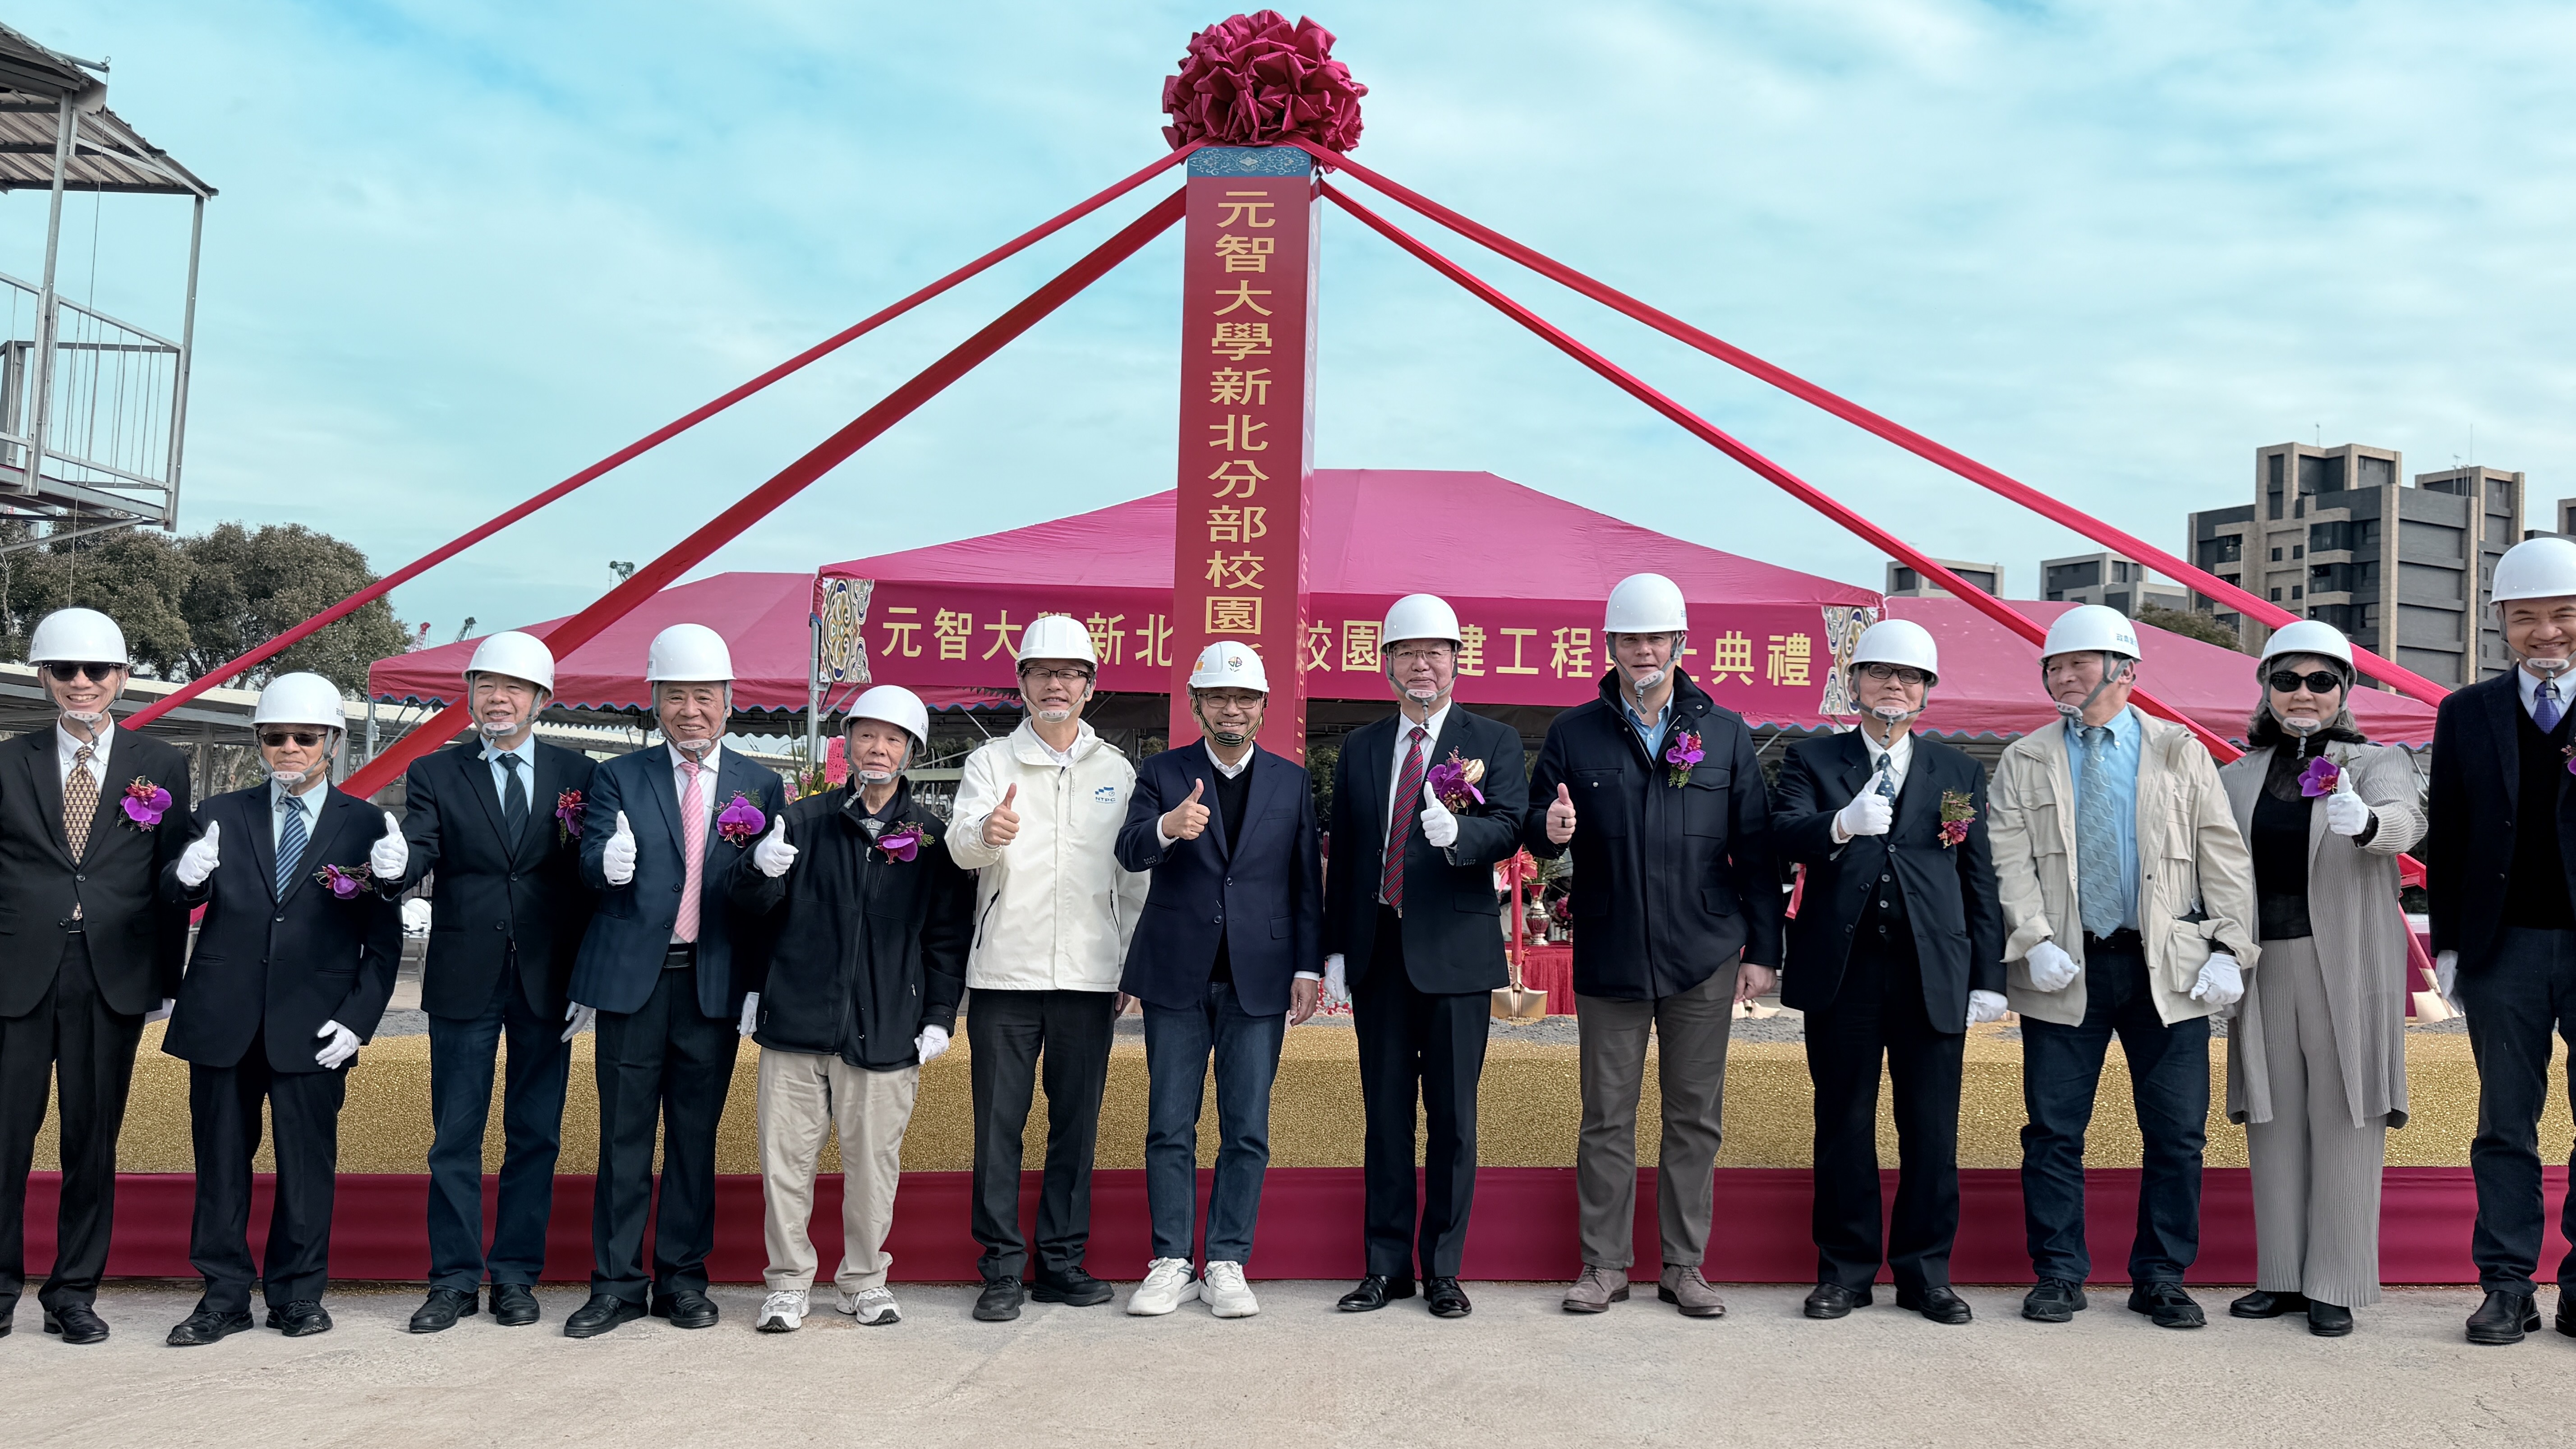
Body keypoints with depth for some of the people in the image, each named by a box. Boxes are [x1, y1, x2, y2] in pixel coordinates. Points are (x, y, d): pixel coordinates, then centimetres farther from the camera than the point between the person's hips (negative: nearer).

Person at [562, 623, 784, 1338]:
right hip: (633, 981, -1)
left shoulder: (761, 787, 8)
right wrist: (608, 864, -30)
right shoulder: (618, 778, 6)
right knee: (624, 1136, 5)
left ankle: (682, 1280, 18)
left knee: (696, 1137, 8)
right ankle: (617, 1282, 15)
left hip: (715, 984, 1)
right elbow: (591, 864, -6)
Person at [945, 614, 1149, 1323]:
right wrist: (985, 831, -35)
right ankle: (1003, 1268, 9)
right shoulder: (991, 762, 5)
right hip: (1005, 971, -1)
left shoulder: (1117, 772, 10)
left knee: (1077, 1122, 7)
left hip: (1089, 974, 2)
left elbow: (1133, 877, 12)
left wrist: (1132, 967, 7)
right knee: (999, 1122, 0)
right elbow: (961, 845, -12)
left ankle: (1062, 1261, 18)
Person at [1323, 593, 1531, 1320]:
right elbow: (1342, 851, 13)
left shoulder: (1493, 741, 3)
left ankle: (1444, 1270, 13)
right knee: (1385, 1115, 8)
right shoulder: (1360, 747, 13)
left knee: (1453, 1116, 3)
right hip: (1378, 952, 3)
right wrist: (1334, 947, 8)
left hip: (1454, 952, -3)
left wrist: (1456, 832, -33)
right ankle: (1388, 1266, 17)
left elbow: (1508, 828, -12)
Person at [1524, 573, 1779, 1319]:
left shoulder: (1726, 731, 7)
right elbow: (1537, 830, 6)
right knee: (1607, 1117, 5)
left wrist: (1763, 948, 2)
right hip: (1608, 957, 0)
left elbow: (1755, 848, 7)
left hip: (1704, 959, 1)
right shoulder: (1573, 733, 5)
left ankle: (1684, 1265, 18)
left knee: (1695, 1117, 7)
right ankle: (1604, 1265, 16)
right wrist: (1549, 830, -19)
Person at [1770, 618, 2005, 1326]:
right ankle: (1845, 1271, 17)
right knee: (1844, 1125, 6)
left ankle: (1925, 1272, 18)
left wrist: (1988, 978, 5)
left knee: (1932, 1128, 4)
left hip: (1933, 973, 1)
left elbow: (1981, 879, 10)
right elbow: (1784, 833, -10)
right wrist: (1842, 825, -31)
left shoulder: (1960, 772, 13)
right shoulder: (1813, 759, 8)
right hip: (1842, 969, -1)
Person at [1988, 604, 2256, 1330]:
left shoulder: (2180, 752, 9)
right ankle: (2058, 1275, 15)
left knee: (2177, 1133, 4)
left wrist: (2228, 948, -4)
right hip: (2066, 971, 0)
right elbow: (2010, 860, 0)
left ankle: (2160, 1278, 18)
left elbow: (2224, 856, 6)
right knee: (2054, 1130, 2)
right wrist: (2035, 941, -13)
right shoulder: (2025, 760, 9)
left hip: (2169, 970, 0)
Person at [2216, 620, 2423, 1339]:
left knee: (2341, 1122, 0)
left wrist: (2364, 821, -44)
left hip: (2345, 969, -3)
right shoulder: (2236, 778, 11)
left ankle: (2335, 1285, 9)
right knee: (2274, 1122, 7)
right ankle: (2282, 1274, 16)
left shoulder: (2377, 763, 1)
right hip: (2262, 967, 3)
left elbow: (2405, 820, -21)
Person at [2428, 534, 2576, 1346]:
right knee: (2506, 1124, 7)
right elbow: (2446, 839, 8)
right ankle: (2507, 1287, 15)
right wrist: (2448, 944, 4)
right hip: (2504, 947, 1)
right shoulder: (2467, 715, 8)